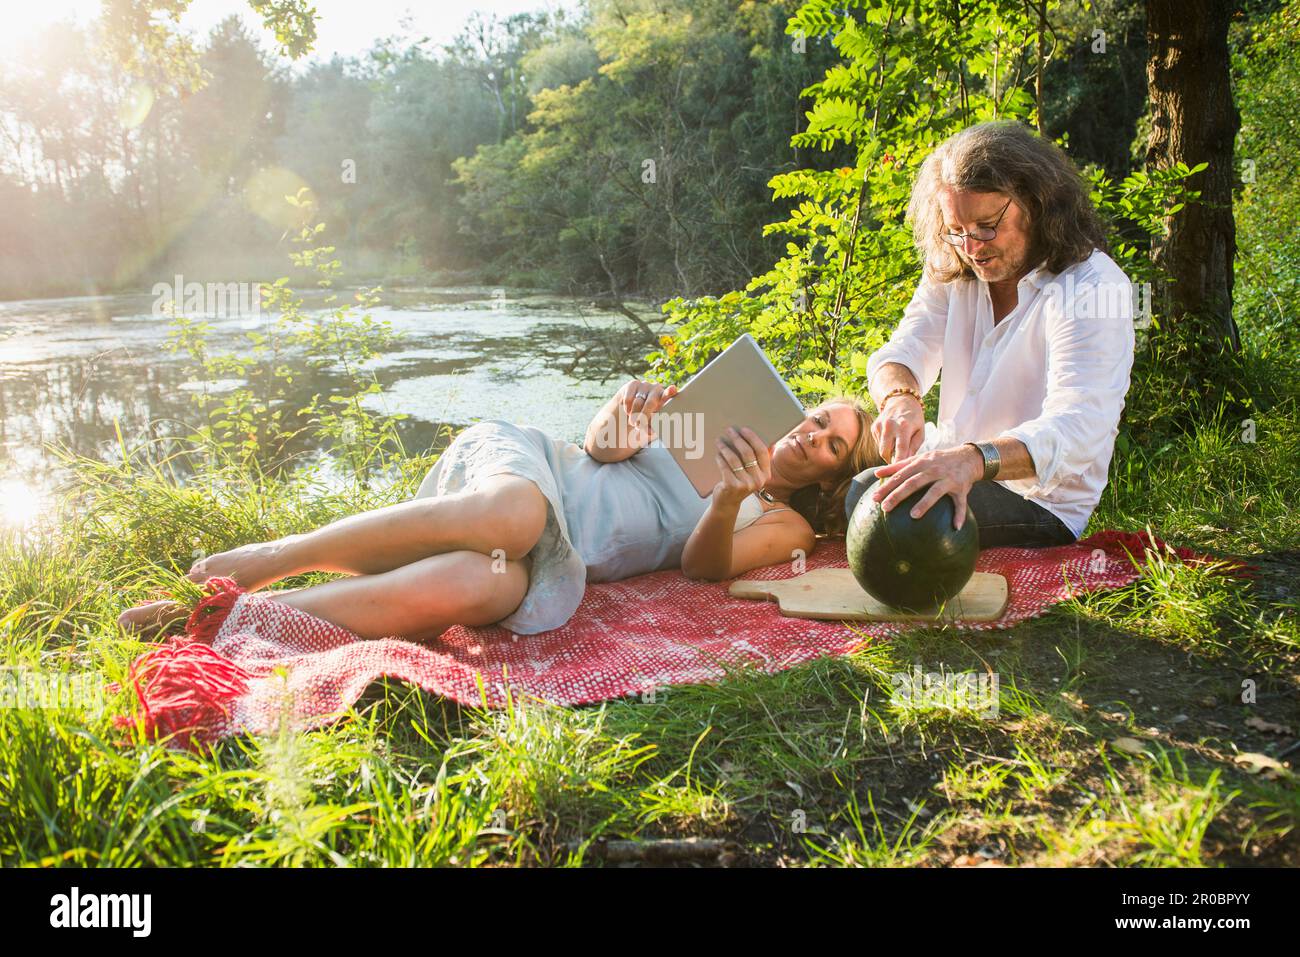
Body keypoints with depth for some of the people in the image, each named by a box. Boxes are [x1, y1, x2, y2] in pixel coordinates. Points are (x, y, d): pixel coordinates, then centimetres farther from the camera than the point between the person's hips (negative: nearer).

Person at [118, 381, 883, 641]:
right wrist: (619, 420, -7)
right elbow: (601, 449, 17)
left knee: (483, 587, -38)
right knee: (509, 515, -39)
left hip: (561, 564, -1)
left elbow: (704, 564, -2)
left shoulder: (786, 525, 17)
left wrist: (732, 497, -23)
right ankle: (262, 559, -26)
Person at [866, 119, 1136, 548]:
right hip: (951, 469, 6)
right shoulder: (951, 270, 5)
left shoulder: (1092, 286, -17)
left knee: (869, 505, -30)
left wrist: (974, 459, -50)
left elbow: (1074, 429, -31)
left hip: (1042, 508, -6)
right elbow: (902, 351, -5)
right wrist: (900, 399, -32)